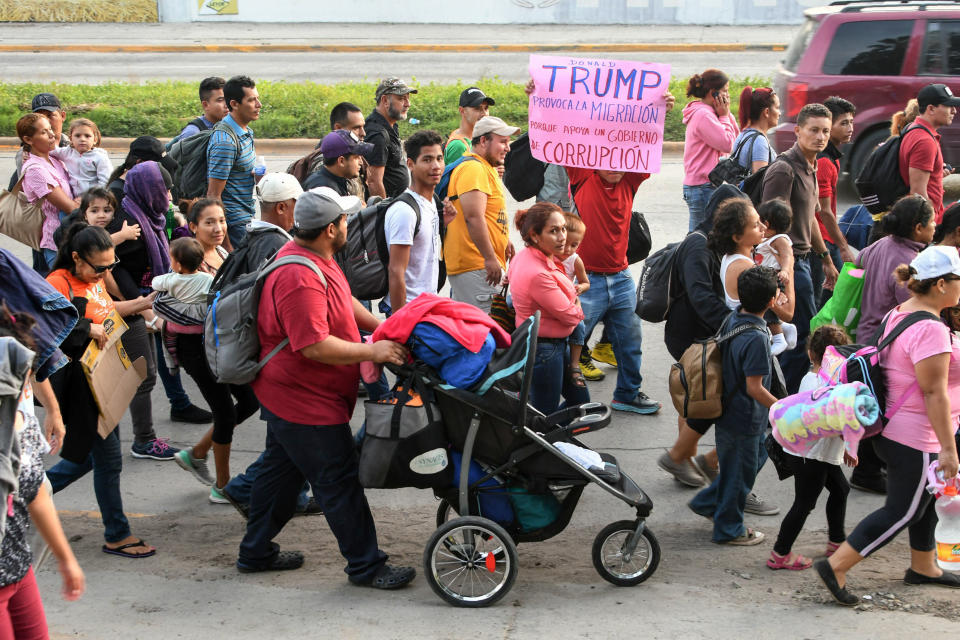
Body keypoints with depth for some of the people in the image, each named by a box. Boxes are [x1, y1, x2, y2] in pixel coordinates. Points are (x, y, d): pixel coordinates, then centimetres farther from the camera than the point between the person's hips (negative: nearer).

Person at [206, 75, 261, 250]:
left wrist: (258, 173, 7)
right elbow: (213, 196, -21)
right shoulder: (225, 142, -20)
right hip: (235, 223, -9)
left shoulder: (246, 131, 9)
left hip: (247, 219, 9)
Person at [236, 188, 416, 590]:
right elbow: (315, 346, -31)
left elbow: (344, 302, 20)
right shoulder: (300, 278, -30)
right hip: (306, 402, -11)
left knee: (282, 472, 21)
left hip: (288, 395, 11)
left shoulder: (315, 259, 6)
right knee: (339, 482, -1)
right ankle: (365, 566, 9)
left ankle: (256, 553, 33)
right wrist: (372, 352, -25)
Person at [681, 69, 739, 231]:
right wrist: (724, 116, -7)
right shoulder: (703, 115, -15)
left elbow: (736, 138, 18)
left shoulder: (707, 112, 16)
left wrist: (726, 114, 7)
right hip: (703, 186, -10)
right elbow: (727, 144, -17)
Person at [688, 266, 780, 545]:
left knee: (757, 457, 26)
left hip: (728, 410, 9)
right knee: (740, 472, 9)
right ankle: (729, 530, 26)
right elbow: (754, 388, -26)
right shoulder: (756, 338, -28)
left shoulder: (731, 320, -2)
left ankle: (707, 503, 34)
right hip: (745, 419, -9)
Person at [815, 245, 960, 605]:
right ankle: (835, 567, -2)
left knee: (925, 499, 23)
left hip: (893, 427, 10)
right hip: (916, 440, -10)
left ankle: (923, 567, 37)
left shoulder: (898, 314, 5)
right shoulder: (930, 330, -24)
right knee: (901, 512, -1)